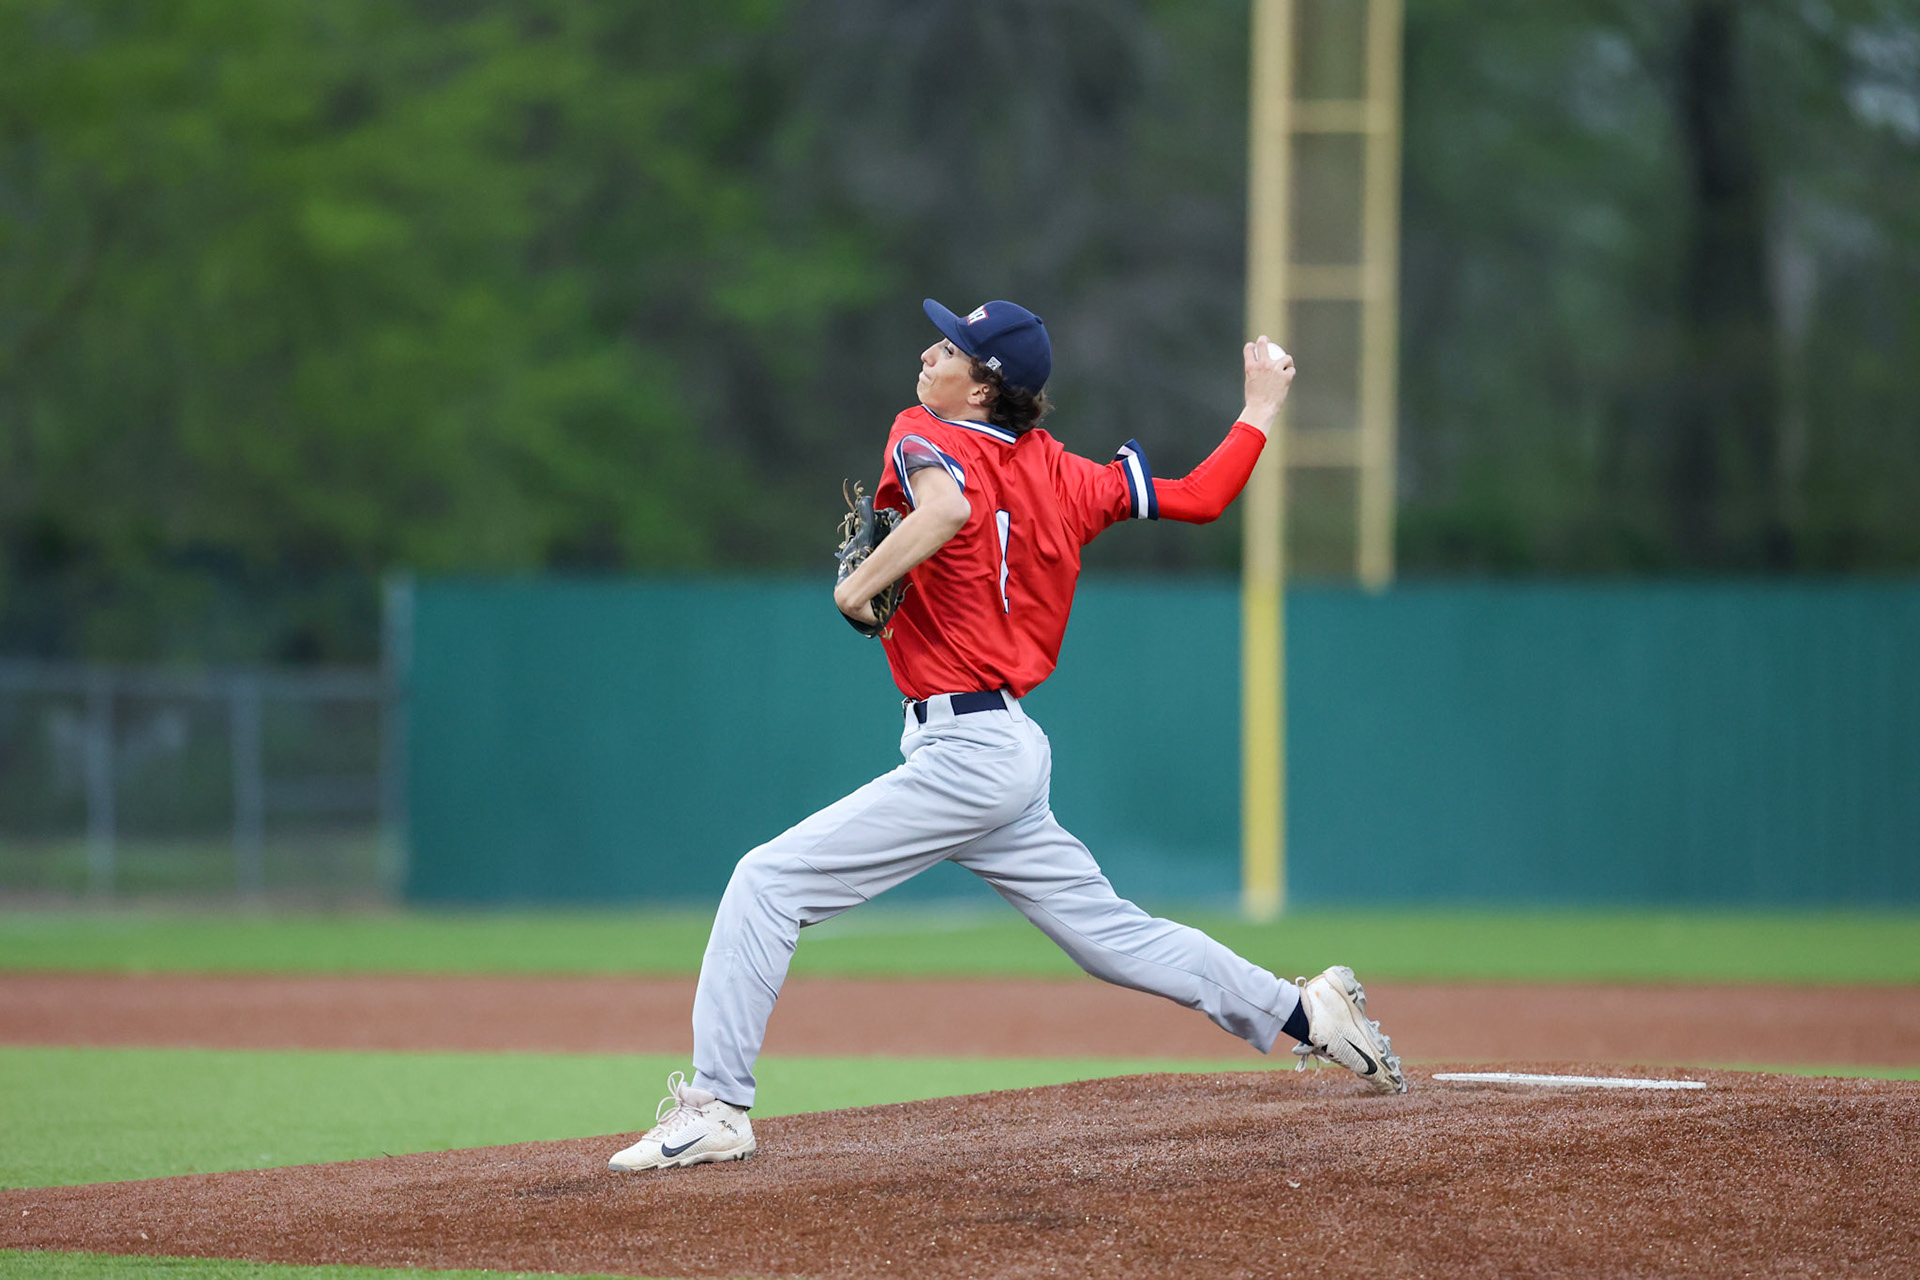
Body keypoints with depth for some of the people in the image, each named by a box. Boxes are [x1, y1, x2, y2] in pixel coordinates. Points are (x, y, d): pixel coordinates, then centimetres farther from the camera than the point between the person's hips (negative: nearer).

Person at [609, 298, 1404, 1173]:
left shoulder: (928, 438, -10)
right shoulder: (1059, 476, 10)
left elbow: (947, 508, -34)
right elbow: (1200, 498, 11)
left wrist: (858, 588, -21)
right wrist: (1259, 411, 26)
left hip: (966, 751, -8)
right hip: (1013, 747, 8)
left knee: (768, 882, -9)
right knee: (1109, 934, 18)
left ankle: (715, 1106, -12)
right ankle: (1310, 1014, 18)